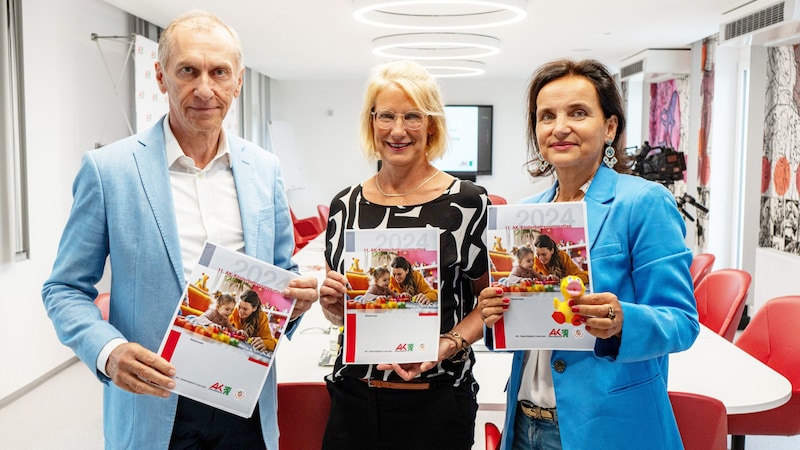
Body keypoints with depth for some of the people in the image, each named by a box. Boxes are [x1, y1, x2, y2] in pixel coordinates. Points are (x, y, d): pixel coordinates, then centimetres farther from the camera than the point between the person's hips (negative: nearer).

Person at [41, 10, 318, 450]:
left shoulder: (264, 169, 2)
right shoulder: (108, 168, -8)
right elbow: (65, 289, -2)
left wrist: (297, 295, -10)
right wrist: (108, 352, -20)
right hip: (154, 411, -3)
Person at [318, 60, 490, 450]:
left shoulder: (467, 202, -8)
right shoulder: (345, 204, 3)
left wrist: (447, 346, -18)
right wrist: (330, 301, -7)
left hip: (434, 401, -3)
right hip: (354, 397, 3)